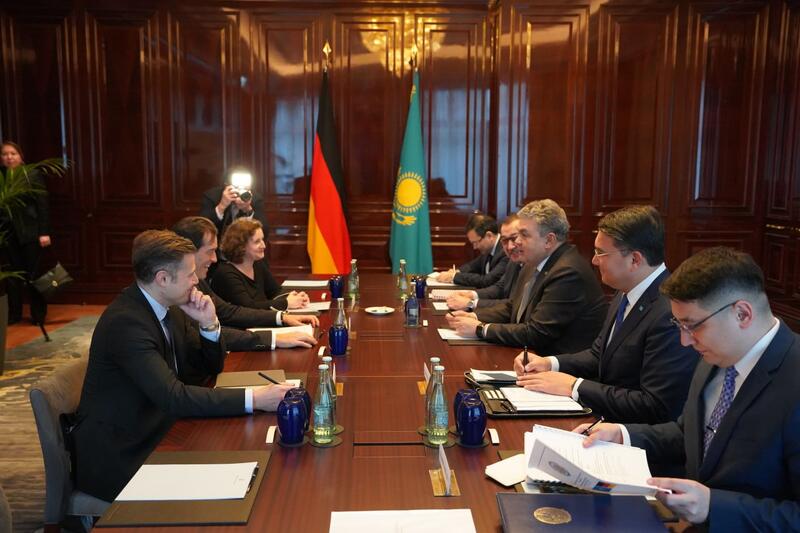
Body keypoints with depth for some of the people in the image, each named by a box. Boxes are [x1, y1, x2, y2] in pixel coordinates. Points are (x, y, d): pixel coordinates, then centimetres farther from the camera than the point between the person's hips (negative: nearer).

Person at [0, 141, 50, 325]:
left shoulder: (33, 175, -1)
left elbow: (43, 204, -5)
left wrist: (44, 232, -10)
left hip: (30, 231, -3)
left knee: (33, 275, 3)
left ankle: (38, 314, 13)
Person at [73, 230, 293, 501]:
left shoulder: (170, 307, 1)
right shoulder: (124, 321, -24)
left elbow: (213, 365, 9)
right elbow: (172, 396, -32)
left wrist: (209, 323, -10)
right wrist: (253, 399, -35)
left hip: (154, 435, 8)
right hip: (116, 458, -8)